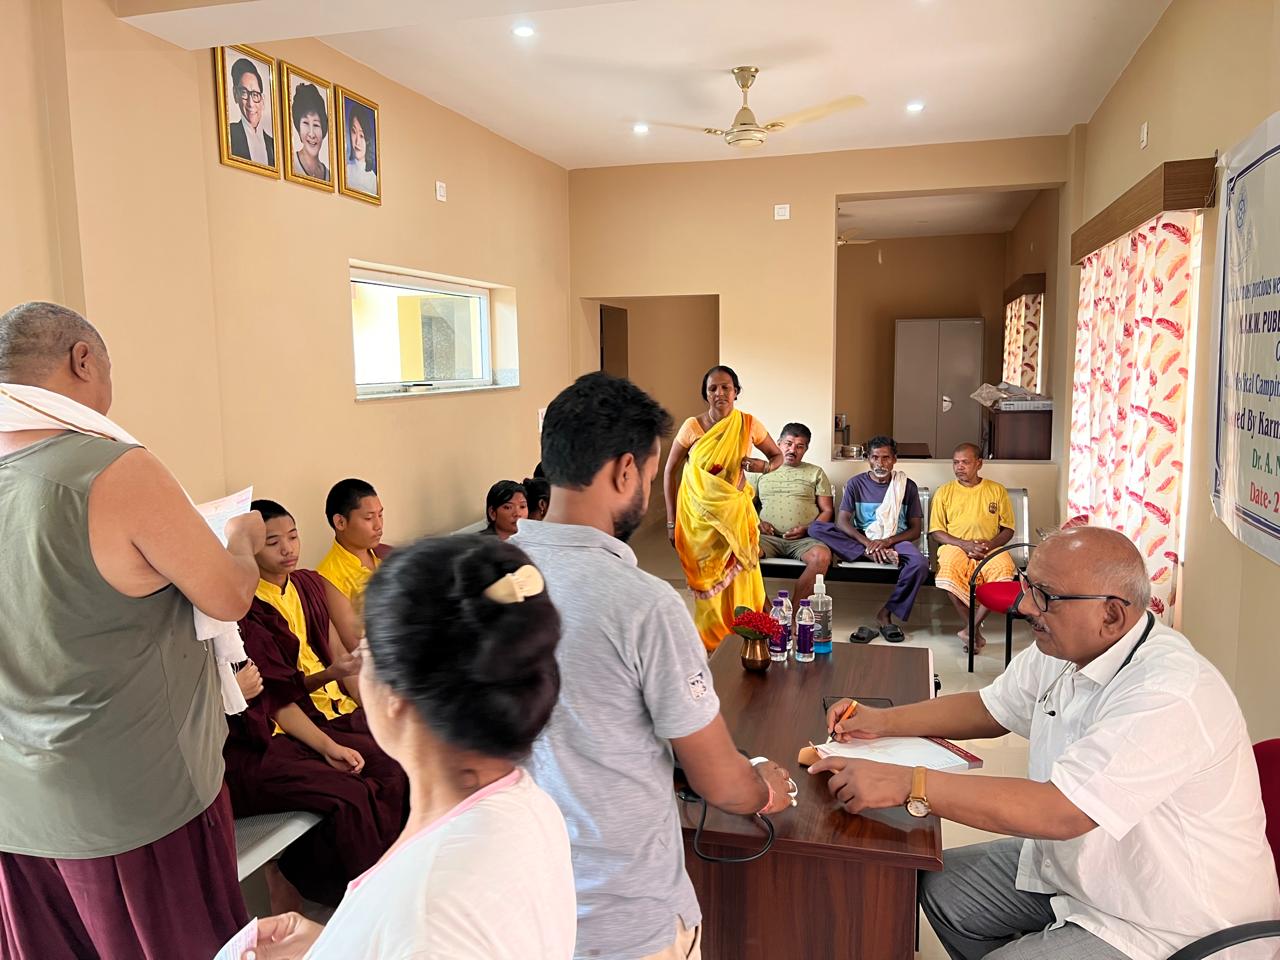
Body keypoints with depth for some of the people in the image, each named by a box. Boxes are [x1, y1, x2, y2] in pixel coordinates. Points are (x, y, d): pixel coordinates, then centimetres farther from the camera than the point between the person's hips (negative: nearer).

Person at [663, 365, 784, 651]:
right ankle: (709, 644, 24)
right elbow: (670, 471, -1)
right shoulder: (692, 427, -7)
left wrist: (764, 466, -14)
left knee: (738, 577, 2)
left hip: (735, 513, 1)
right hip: (699, 515, -1)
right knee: (707, 581, 6)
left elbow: (778, 456, 11)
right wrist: (671, 520, -3)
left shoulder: (749, 424, -3)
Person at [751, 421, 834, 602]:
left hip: (804, 539, 0)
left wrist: (807, 529, -6)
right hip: (768, 537, 1)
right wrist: (757, 522, -1)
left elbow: (827, 511, 12)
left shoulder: (816, 472, 18)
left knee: (822, 555, -37)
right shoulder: (762, 471, 22)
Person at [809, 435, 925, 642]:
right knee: (816, 528, -23)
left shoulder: (907, 486, 7)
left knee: (919, 565, -35)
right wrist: (867, 542, -22)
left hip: (895, 541, -1)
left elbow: (915, 530, 3)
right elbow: (842, 521, -4)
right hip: (860, 540, 1)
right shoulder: (856, 483, 7)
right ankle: (876, 555, -29)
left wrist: (888, 542, -16)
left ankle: (886, 613, -16)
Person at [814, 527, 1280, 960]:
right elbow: (991, 709, 11)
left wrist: (908, 783, -36)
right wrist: (884, 721, -1)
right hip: (1075, 865, 8)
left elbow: (1058, 812, -36)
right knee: (940, 885, 8)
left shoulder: (1168, 696, -32)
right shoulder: (1060, 650, -4)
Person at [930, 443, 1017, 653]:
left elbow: (1008, 529, 12)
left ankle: (971, 628, -25)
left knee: (1004, 569, -35)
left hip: (990, 548, 1)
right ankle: (975, 630, -20)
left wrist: (990, 545, -10)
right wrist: (965, 544, -11)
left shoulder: (997, 490, 13)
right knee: (949, 571, -36)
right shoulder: (944, 492, 11)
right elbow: (935, 532, 6)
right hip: (955, 547, 0)